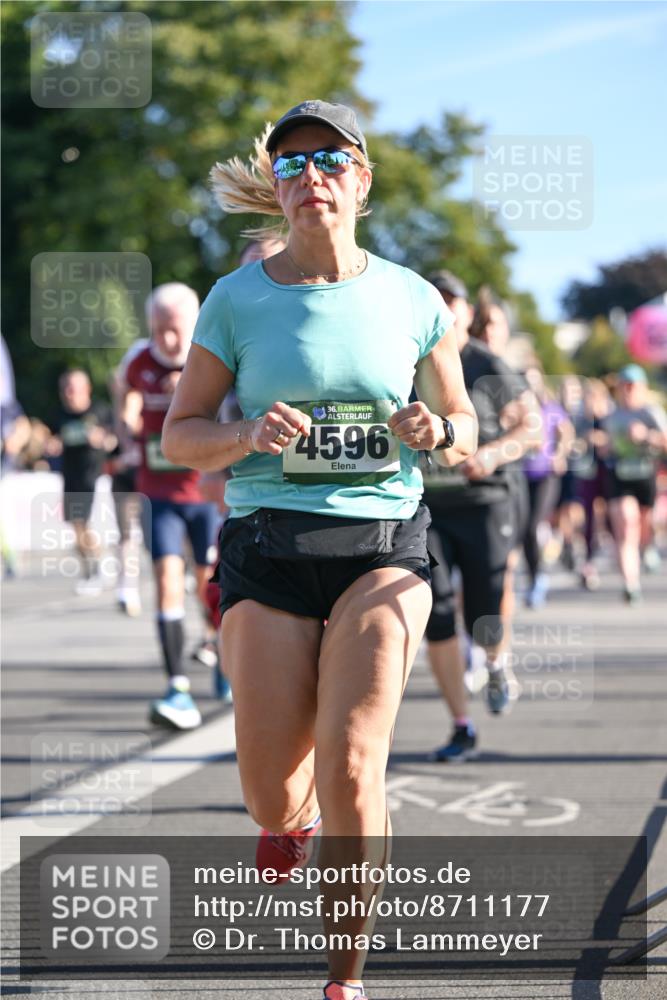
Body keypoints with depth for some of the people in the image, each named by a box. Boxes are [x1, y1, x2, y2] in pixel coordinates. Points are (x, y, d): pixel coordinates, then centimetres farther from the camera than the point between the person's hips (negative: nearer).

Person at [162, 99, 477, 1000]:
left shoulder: (410, 299, 5)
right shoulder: (237, 299, 1)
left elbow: (464, 424, 14)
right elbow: (179, 433, 5)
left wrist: (437, 434, -9)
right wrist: (249, 435, -15)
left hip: (385, 545, 0)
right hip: (270, 547, 0)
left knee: (351, 760, -18)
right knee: (273, 800, -1)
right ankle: (295, 817, 40)